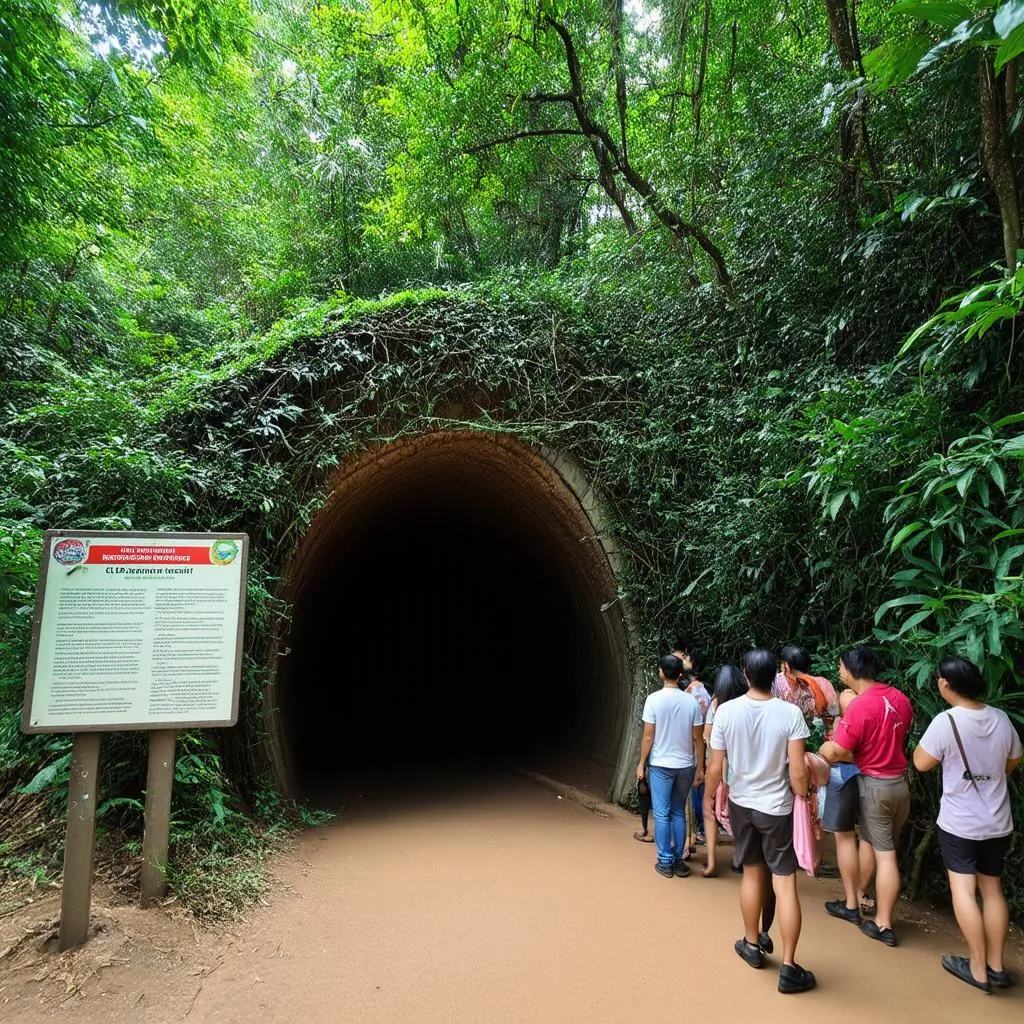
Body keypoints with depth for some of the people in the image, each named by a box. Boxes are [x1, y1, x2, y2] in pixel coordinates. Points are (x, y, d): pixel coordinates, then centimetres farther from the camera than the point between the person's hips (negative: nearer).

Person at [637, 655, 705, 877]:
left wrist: (641, 764, 1)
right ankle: (679, 860, 19)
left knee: (662, 814, 7)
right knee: (679, 813, 16)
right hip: (685, 766, 3)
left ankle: (665, 862, 11)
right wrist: (699, 768, 9)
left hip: (660, 765, -3)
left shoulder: (654, 699, -13)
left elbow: (648, 736, -10)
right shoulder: (691, 701, -5)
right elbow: (698, 739, -1)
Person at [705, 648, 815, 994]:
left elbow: (715, 768, -7)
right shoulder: (790, 713, -16)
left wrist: (707, 798, 10)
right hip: (778, 808, -2)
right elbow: (798, 772, -16)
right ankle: (789, 968, 13)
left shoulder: (726, 711, -12)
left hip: (741, 805, 2)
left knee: (752, 873, 20)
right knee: (785, 884, 8)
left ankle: (752, 945, 35)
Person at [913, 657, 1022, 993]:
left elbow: (921, 763, -14)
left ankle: (978, 970, 11)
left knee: (963, 890, 6)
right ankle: (996, 967, 23)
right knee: (993, 890, 16)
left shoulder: (946, 721, -21)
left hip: (959, 823, -5)